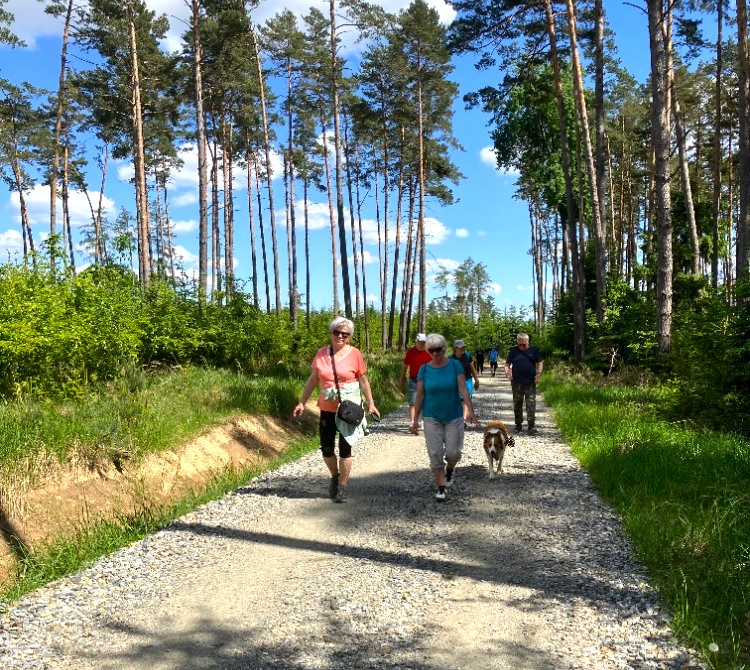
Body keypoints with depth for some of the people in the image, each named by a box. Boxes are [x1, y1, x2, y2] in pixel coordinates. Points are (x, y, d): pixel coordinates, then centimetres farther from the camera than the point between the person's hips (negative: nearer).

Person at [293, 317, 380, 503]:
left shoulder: (354, 353, -7)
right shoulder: (321, 353, 1)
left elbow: (363, 380, -1)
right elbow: (312, 380, 8)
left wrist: (370, 403, -5)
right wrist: (302, 402, 7)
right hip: (327, 409, 3)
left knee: (345, 448, 4)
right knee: (326, 448, 8)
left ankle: (343, 487, 17)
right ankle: (335, 476, 35)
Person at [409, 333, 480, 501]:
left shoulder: (455, 365, -5)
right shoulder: (424, 369, -2)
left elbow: (463, 389, -11)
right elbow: (420, 395, 1)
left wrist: (471, 411, -22)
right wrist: (415, 420, 0)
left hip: (454, 416, -1)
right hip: (432, 417, 1)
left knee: (453, 452, 0)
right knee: (435, 453, -2)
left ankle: (449, 469, 34)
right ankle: (441, 487, 11)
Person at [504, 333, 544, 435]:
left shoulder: (534, 350, 6)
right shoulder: (513, 351, 7)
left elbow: (540, 363, 8)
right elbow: (507, 364, 9)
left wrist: (539, 373, -8)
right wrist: (507, 371, -11)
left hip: (530, 383, -2)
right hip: (516, 383, 2)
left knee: (531, 404, -6)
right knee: (517, 405, 9)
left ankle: (532, 426, -4)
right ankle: (518, 425, 21)